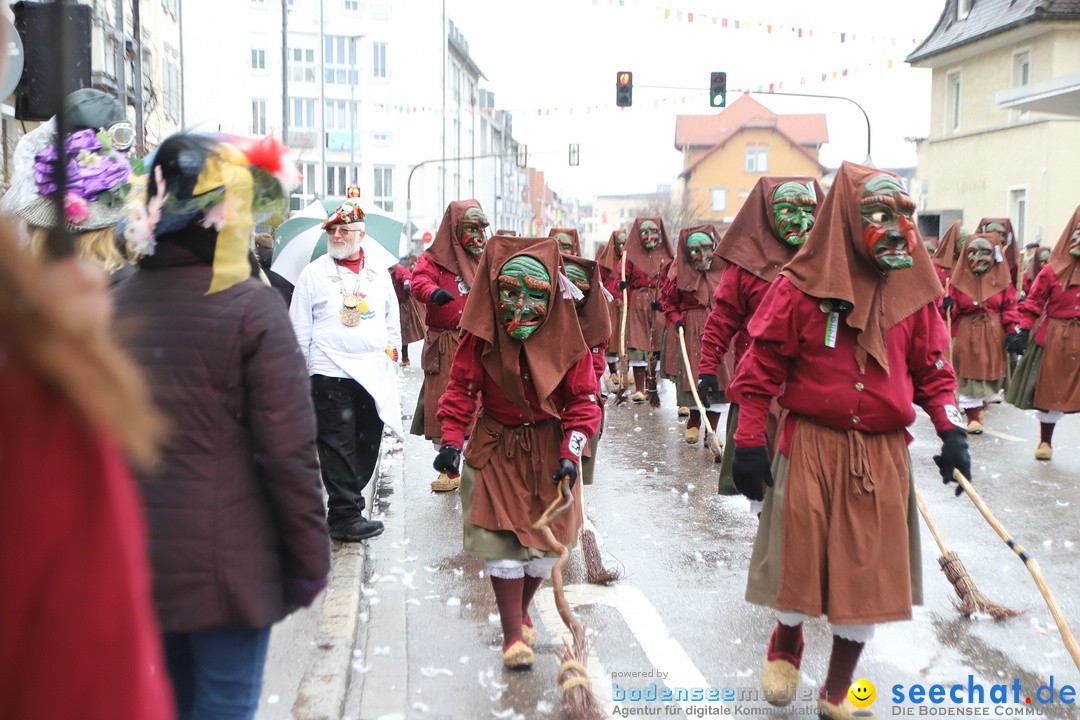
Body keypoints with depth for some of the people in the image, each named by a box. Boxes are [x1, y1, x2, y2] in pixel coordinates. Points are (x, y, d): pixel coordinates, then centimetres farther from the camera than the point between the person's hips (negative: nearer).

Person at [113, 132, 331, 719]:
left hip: (134, 561, 6)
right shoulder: (250, 306, -15)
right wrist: (309, 558, -5)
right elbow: (289, 451, -16)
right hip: (225, 562, -5)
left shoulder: (115, 305, 1)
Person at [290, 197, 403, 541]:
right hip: (331, 374, -4)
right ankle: (345, 516, 0)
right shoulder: (313, 273, 2)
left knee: (367, 445, 8)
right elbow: (299, 328, 3)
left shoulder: (379, 271, 13)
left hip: (375, 374, 4)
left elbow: (393, 319, 20)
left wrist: (393, 355, 14)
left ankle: (345, 503, 20)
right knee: (338, 447, -5)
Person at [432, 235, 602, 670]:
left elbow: (584, 399, -8)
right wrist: (451, 440, -19)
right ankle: (512, 633, 8)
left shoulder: (565, 339, -12)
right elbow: (462, 388, -8)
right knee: (503, 539, -4)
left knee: (545, 539, 7)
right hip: (497, 449, -1)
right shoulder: (481, 337, -13)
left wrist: (570, 452, -17)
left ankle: (521, 611, 34)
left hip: (549, 450, 1)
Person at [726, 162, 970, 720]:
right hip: (811, 447, -3)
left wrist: (951, 429, -3)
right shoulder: (800, 287, -8)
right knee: (800, 556, 6)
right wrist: (749, 441, -8)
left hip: (883, 453, 3)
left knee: (868, 571, 8)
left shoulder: (913, 289, 4)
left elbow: (931, 369, 10)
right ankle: (784, 650, 40)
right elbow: (762, 365, -6)